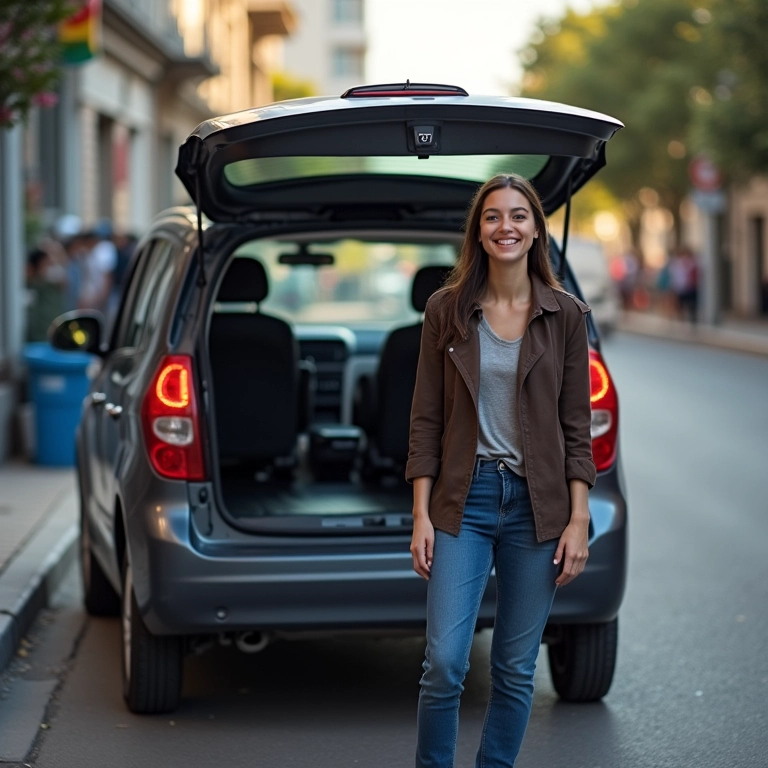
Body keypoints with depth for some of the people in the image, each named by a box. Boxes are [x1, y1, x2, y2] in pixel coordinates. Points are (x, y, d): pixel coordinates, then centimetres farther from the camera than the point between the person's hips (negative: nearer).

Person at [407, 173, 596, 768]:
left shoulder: (565, 315, 1)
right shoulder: (447, 310, 1)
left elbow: (577, 426, 2)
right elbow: (427, 419, 2)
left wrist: (578, 520, -4)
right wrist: (421, 515, -3)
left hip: (538, 505, 1)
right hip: (465, 499, 0)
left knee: (516, 670, 7)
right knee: (444, 663, -7)